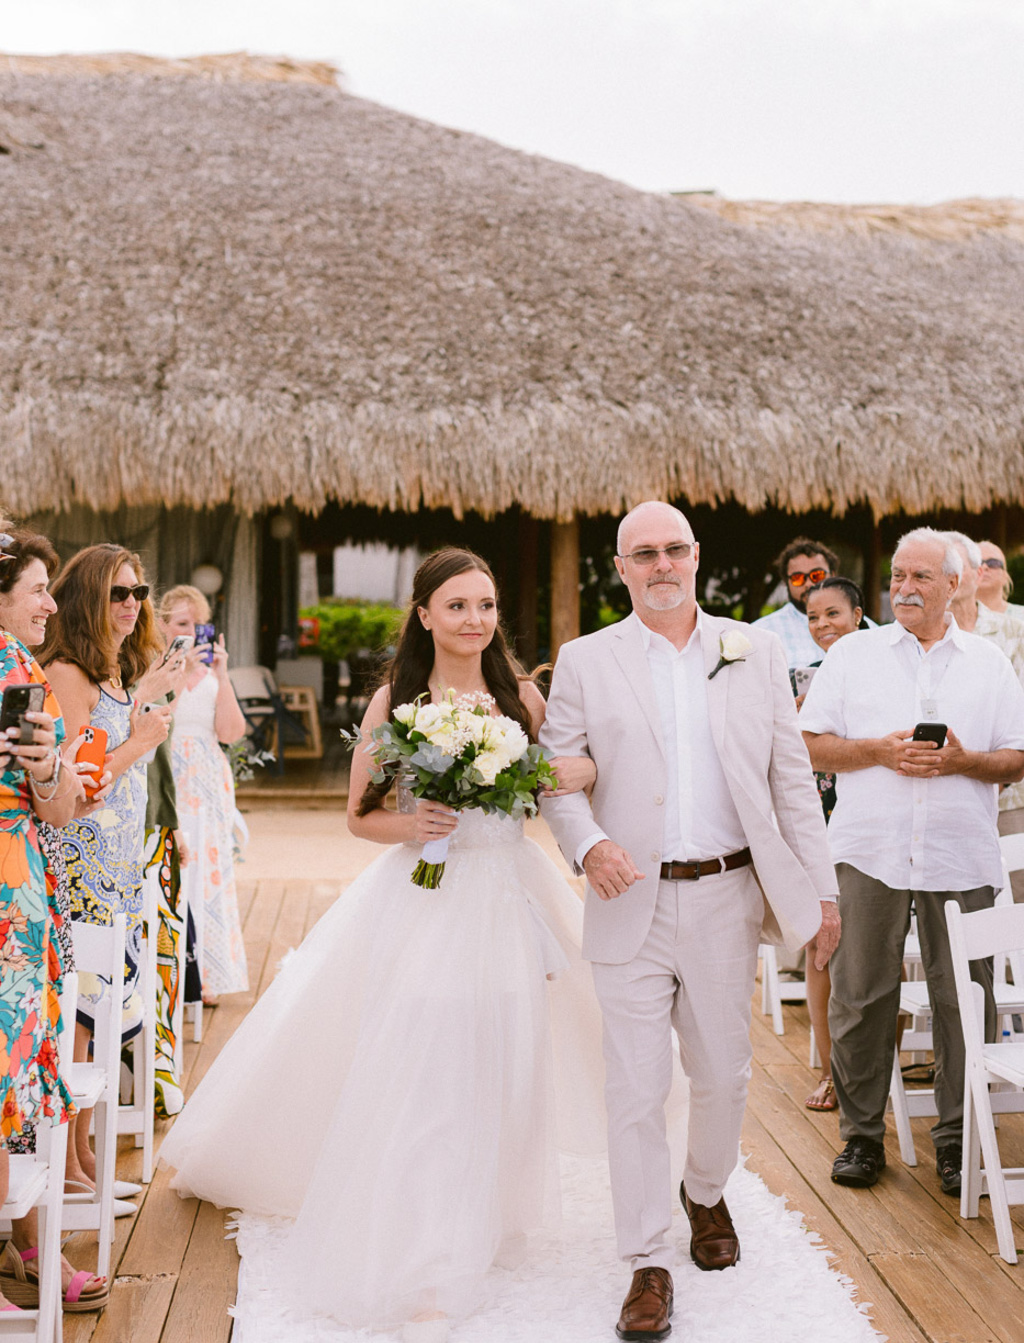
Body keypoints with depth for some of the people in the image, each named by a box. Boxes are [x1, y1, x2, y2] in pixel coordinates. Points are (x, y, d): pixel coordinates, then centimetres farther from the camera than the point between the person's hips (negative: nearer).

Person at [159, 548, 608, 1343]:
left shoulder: (521, 696, 2)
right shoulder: (394, 701, -2)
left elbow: (573, 769, 8)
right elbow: (360, 815, 3)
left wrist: (580, 772, -15)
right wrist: (408, 825, -17)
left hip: (506, 903, 2)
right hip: (420, 908, -2)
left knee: (499, 1066, 10)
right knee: (418, 1077, -5)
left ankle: (485, 1214, 35)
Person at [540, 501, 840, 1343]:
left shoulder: (757, 652, 5)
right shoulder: (585, 663, 2)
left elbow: (793, 780, 6)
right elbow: (557, 775, 1)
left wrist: (821, 891, 2)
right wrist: (588, 842, -20)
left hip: (727, 900, 2)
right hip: (633, 903, -1)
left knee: (722, 1074, 14)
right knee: (636, 1091, 1)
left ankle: (707, 1194, 43)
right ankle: (649, 1264, 13)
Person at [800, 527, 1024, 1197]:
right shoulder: (853, 653, 10)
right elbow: (810, 744, 4)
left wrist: (961, 761, -10)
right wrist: (880, 751, -10)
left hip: (961, 858, 1)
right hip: (870, 852, 0)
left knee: (965, 1001, 3)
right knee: (861, 996, 2)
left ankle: (959, 1140, 16)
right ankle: (862, 1134, 15)